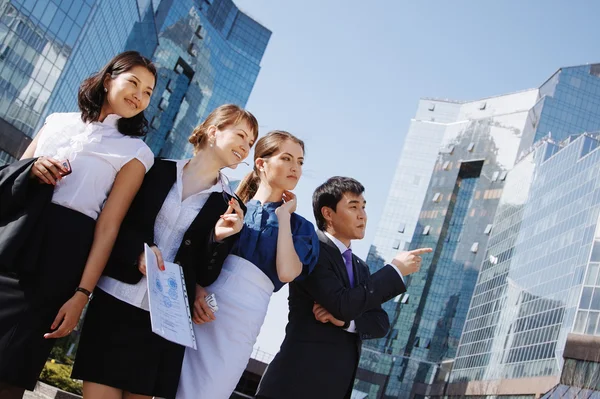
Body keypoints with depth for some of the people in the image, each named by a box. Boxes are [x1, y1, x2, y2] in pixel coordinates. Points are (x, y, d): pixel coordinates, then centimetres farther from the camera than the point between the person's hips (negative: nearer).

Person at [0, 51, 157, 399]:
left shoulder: (135, 152, 4)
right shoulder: (58, 122, 15)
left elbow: (109, 225, -4)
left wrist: (82, 294, -10)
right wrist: (30, 169, -5)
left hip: (56, 258, -3)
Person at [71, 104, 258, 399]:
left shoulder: (229, 207, 6)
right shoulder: (158, 170, 6)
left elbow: (206, 276, 3)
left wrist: (220, 237, -14)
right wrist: (138, 250, -11)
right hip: (115, 300, 0)